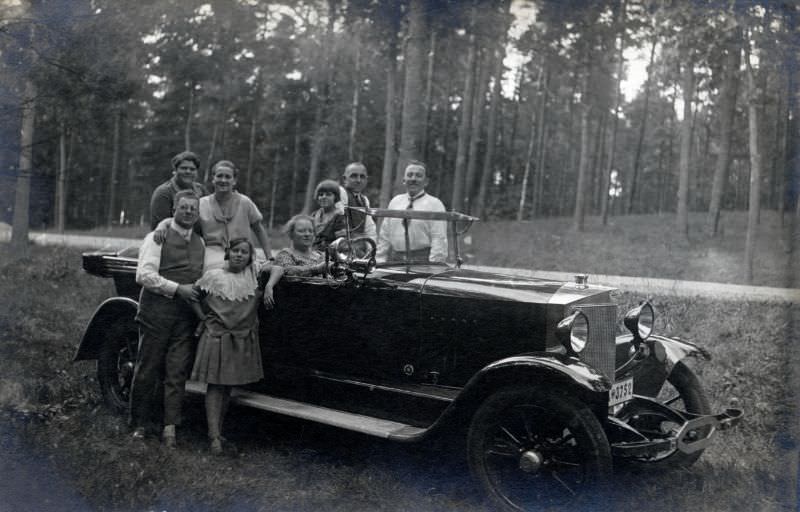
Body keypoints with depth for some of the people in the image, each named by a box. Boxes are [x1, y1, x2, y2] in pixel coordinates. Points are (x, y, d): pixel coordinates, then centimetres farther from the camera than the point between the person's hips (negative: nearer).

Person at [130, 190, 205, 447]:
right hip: (157, 311, -4)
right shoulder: (157, 237, -1)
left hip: (186, 315, 4)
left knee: (177, 371, 0)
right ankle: (140, 424, 15)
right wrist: (177, 288, -17)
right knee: (147, 369, 3)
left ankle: (170, 426, 4)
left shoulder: (200, 243, 17)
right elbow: (144, 275, -11)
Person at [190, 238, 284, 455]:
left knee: (227, 386, 11)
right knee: (215, 386, -3)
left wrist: (269, 286, -15)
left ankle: (218, 430, 21)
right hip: (216, 337, -3)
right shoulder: (213, 276, -2)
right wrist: (201, 317, 2)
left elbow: (277, 269, 0)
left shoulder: (253, 273, 4)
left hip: (243, 340, 3)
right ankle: (214, 436, -6)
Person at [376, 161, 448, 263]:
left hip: (422, 261, -4)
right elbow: (384, 236, 16)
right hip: (394, 259, 4)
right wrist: (380, 260, 7)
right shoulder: (395, 202, 14)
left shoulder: (434, 204, 0)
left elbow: (439, 240, -8)